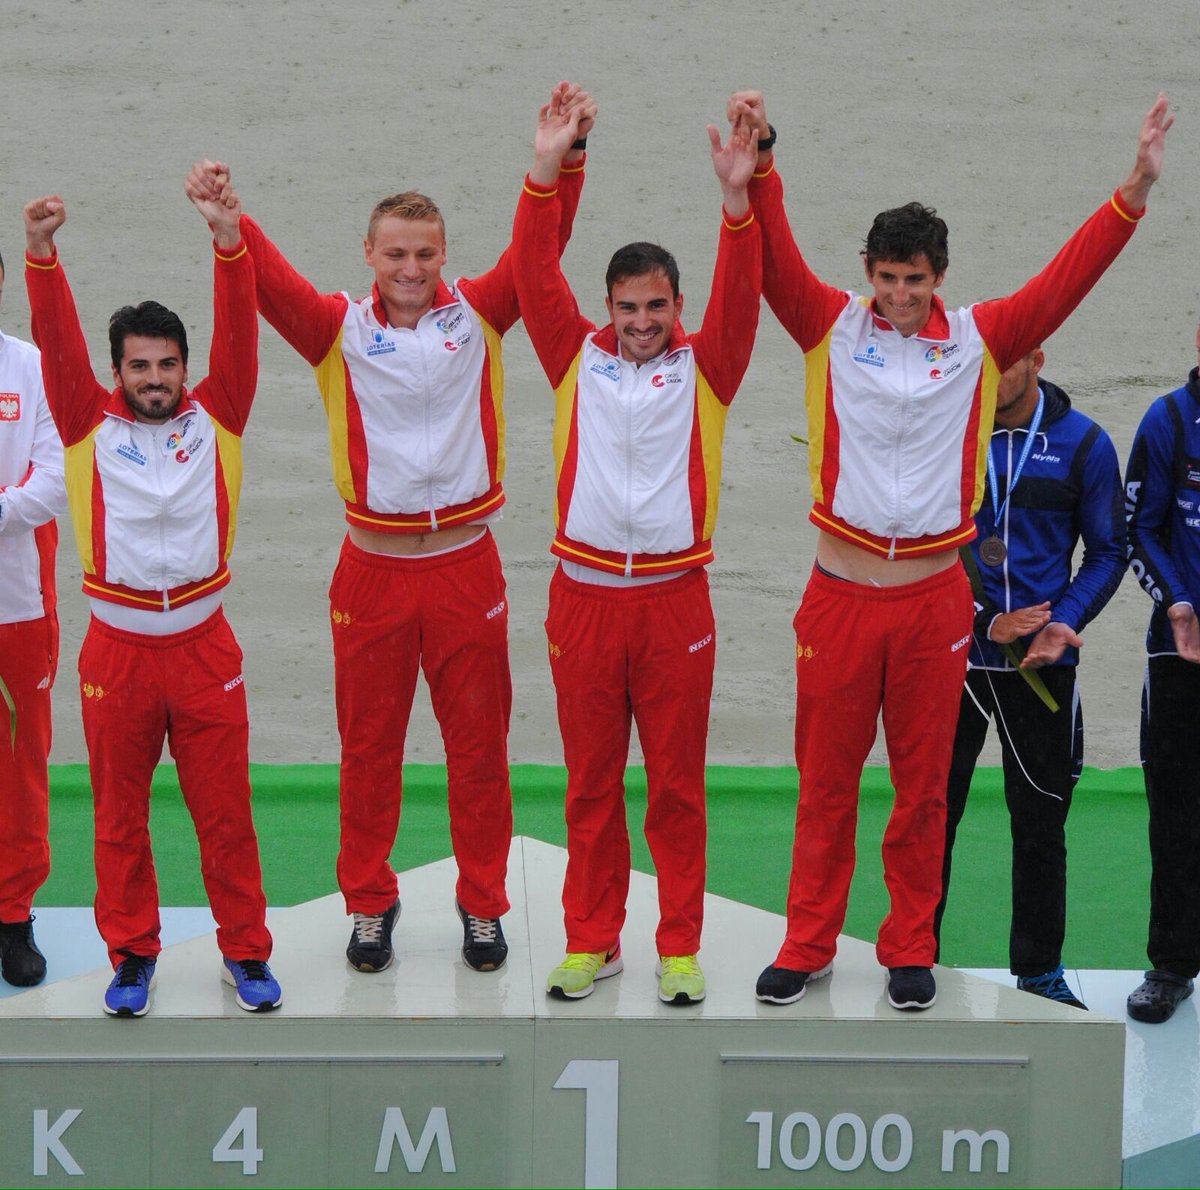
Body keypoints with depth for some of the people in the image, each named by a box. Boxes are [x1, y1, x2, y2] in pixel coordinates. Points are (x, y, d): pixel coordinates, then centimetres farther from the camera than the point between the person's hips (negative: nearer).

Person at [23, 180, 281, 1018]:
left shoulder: (214, 416, 3)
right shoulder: (92, 424, 2)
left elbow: (239, 336, -8)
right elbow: (58, 343, -9)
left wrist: (229, 242, -21)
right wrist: (41, 254, -23)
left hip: (203, 644, 0)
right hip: (118, 648, 0)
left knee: (226, 808, 6)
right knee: (120, 814, 9)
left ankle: (246, 950, 18)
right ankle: (133, 956, 21)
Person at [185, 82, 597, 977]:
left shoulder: (478, 315, 1)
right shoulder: (340, 328, -1)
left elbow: (542, 245, -9)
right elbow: (269, 282, -15)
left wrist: (567, 156, -23)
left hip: (466, 566, 0)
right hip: (373, 568, 0)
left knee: (479, 744, 8)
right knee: (369, 747, 9)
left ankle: (482, 905, 20)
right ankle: (370, 903, 23)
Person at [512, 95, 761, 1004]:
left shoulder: (703, 368, 4)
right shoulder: (577, 359, 6)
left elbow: (740, 296, -10)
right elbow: (537, 278, -4)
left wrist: (737, 198, -24)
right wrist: (547, 174, -15)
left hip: (675, 597, -1)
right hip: (584, 594, 1)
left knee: (677, 784, 5)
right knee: (591, 783, 8)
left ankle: (680, 947, 14)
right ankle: (591, 941, 18)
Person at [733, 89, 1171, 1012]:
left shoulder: (978, 341, 2)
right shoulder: (833, 328, 1)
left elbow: (1067, 280, -4)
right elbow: (776, 260, -11)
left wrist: (1135, 193, -14)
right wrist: (760, 165, -26)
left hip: (935, 597, 1)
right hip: (841, 594, 0)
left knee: (923, 784, 8)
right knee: (826, 781, 7)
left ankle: (910, 951, 21)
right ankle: (808, 946, 19)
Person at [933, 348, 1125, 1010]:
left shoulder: (1082, 444, -1)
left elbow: (1107, 551, 4)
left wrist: (1064, 622, -13)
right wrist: (986, 622, -11)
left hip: (1042, 665, 0)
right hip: (950, 652, 0)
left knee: (1040, 825, 8)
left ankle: (1039, 969, 21)